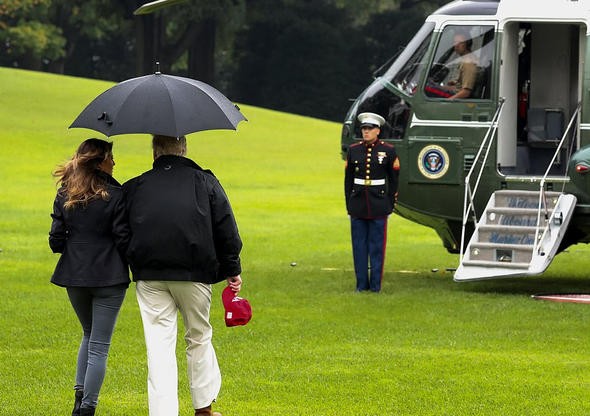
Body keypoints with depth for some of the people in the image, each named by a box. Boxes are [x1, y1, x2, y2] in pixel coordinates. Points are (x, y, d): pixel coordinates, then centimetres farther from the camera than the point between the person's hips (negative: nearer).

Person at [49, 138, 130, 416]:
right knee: (99, 345, 1)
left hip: (74, 276, 5)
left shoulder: (64, 195, 2)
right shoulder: (115, 195, -11)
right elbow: (124, 240, -11)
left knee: (89, 335, 24)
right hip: (108, 278, -4)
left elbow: (56, 240, 1)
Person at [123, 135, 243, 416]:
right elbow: (226, 230, 5)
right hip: (194, 273, 0)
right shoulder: (205, 182, 6)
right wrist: (232, 270, 12)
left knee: (159, 345, 2)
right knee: (199, 338, 16)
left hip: (149, 275, 0)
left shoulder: (134, 187, 9)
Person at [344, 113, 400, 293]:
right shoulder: (353, 150, 6)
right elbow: (348, 179, 10)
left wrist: (390, 204, 1)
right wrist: (349, 205, 6)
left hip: (378, 205, -2)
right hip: (358, 203, 2)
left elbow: (394, 179, 4)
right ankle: (361, 284, 10)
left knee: (377, 246, 0)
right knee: (359, 245, 4)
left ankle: (375, 284, 6)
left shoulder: (388, 151, -1)